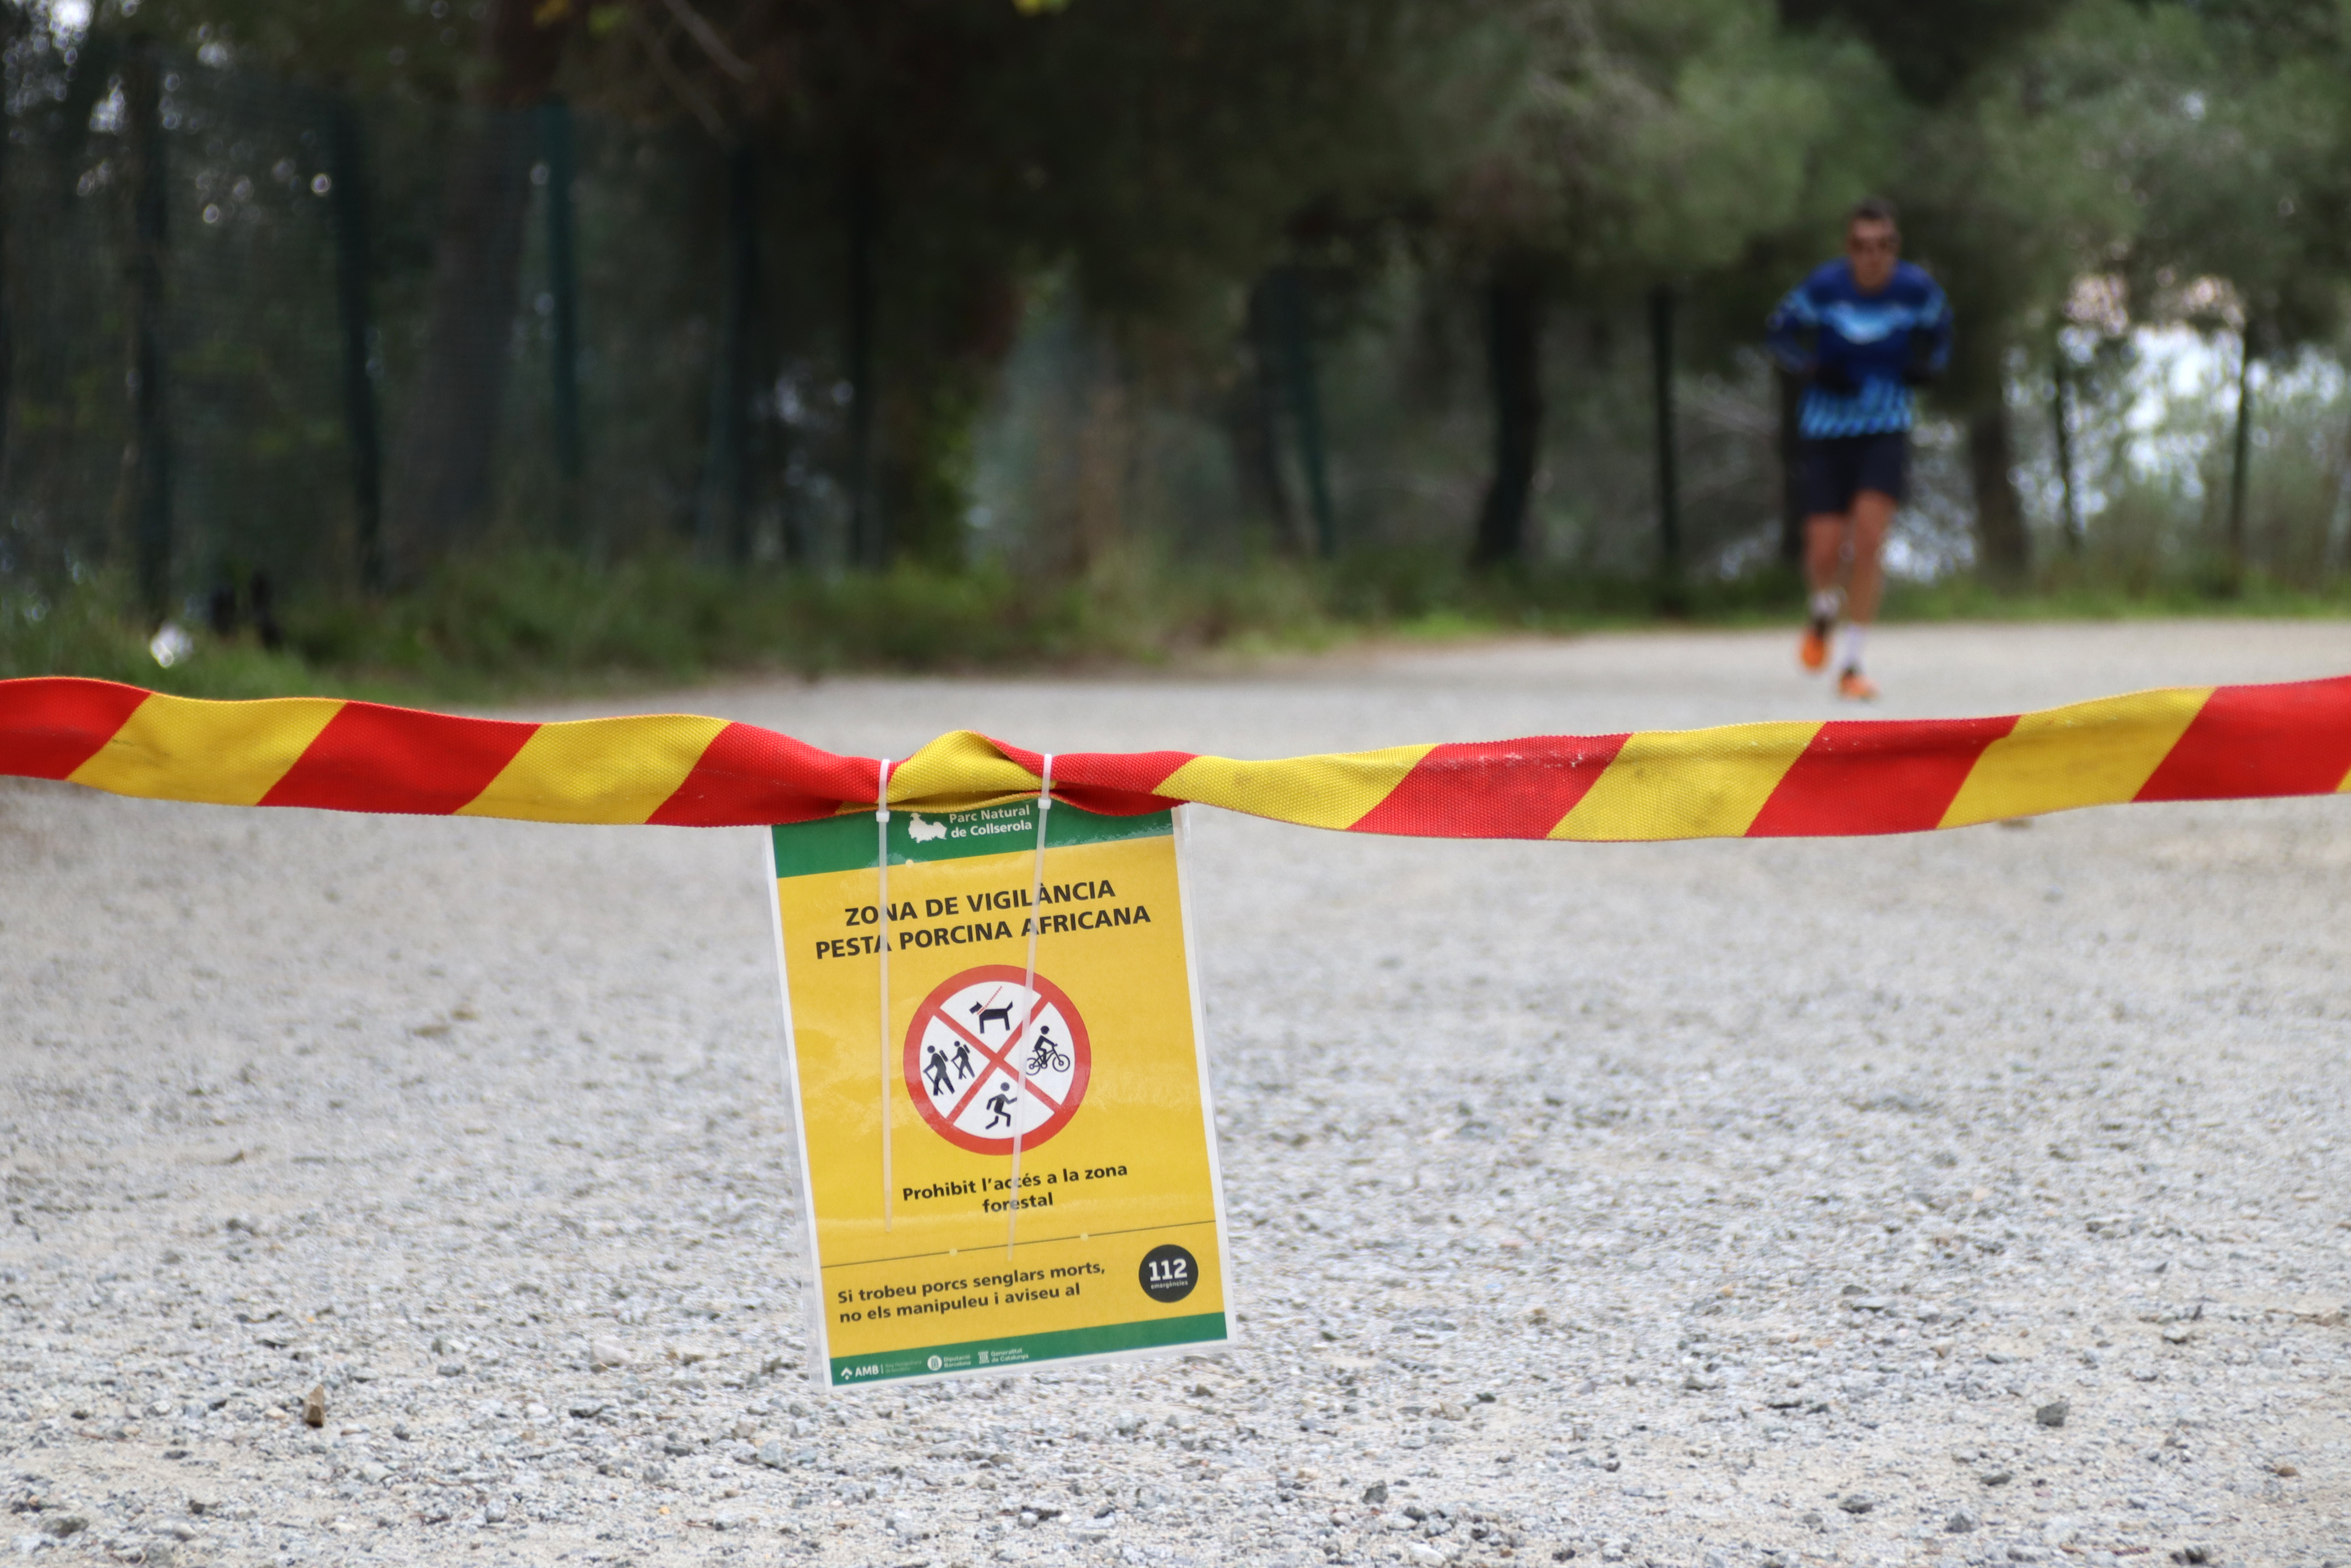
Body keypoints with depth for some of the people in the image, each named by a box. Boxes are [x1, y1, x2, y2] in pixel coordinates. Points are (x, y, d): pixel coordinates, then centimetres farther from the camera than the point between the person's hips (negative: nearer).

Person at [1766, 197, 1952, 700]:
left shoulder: (1916, 289, -7)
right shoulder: (1824, 286, -11)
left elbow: (1938, 333, 13)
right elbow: (1783, 334, 3)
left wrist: (1927, 366, -8)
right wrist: (1815, 369, -16)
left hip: (1886, 431, 0)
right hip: (1828, 430, 0)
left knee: (1868, 539, -17)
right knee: (1825, 552, -6)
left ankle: (1851, 665, -6)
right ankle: (1825, 610, 33)